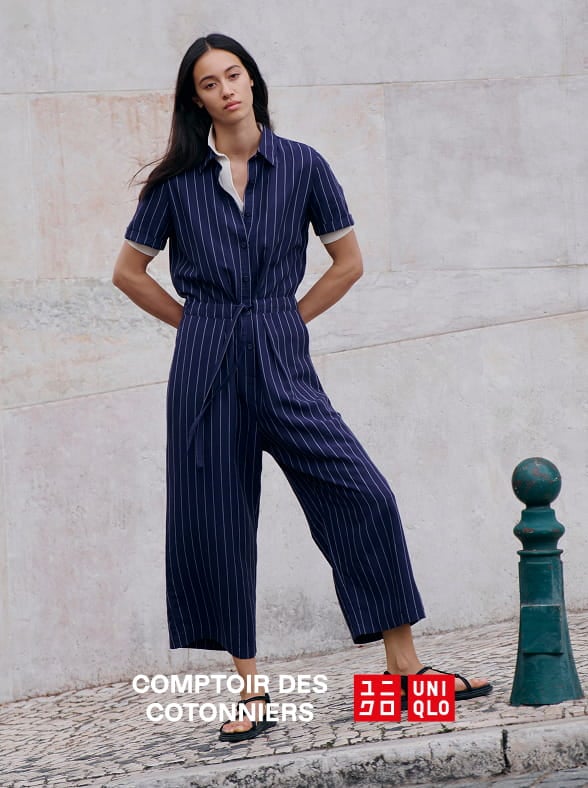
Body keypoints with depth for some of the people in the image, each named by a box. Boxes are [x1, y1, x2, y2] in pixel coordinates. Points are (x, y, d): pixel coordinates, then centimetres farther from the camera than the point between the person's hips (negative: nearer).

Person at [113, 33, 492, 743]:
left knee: (362, 496, -11)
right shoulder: (178, 180, 4)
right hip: (205, 364, 1)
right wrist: (201, 324, 8)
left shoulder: (301, 166, 4)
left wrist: (283, 321, 6)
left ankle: (404, 668, -5)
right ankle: (251, 690, 11)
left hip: (280, 359, 0)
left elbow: (348, 262, 11)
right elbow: (128, 271, 12)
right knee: (216, 518, 1)